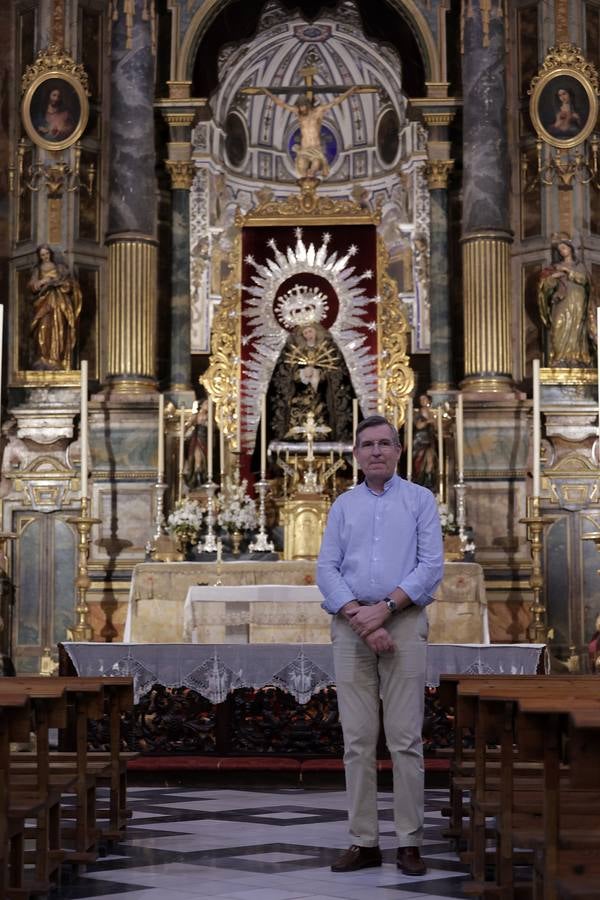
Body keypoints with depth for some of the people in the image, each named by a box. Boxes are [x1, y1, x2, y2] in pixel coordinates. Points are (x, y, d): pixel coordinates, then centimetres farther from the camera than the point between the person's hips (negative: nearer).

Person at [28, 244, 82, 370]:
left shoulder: (60, 267, 15)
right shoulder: (37, 270, 17)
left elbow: (70, 283, 7)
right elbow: (31, 286, 6)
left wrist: (56, 282, -6)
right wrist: (42, 282, -11)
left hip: (59, 303, 0)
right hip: (43, 302, 0)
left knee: (58, 331, -11)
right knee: (43, 330, -15)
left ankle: (55, 361, -15)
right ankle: (42, 362, -19)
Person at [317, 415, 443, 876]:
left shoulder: (421, 500, 5)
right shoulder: (343, 506, 12)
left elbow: (431, 566, -6)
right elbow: (327, 570, 2)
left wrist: (384, 608, -16)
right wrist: (360, 617, -12)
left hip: (403, 624, -2)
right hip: (350, 628, 3)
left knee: (405, 738, -4)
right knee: (358, 739, 2)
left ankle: (410, 843, 2)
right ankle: (364, 841, 7)